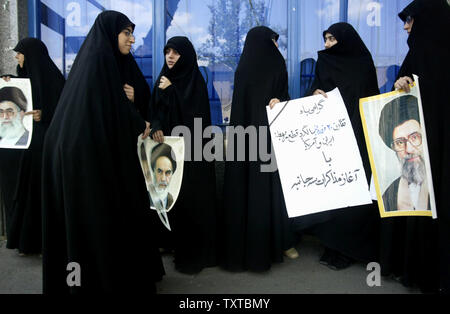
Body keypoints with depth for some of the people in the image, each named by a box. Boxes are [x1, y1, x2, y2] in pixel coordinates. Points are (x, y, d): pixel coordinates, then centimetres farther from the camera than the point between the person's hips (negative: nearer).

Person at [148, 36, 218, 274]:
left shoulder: (195, 80, -5)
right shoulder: (164, 79, 11)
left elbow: (193, 113, -17)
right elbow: (155, 110, 7)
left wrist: (170, 90, -13)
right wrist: (156, 128, -13)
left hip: (190, 148, -5)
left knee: (190, 196, -3)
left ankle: (194, 250, 8)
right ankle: (171, 240, 23)